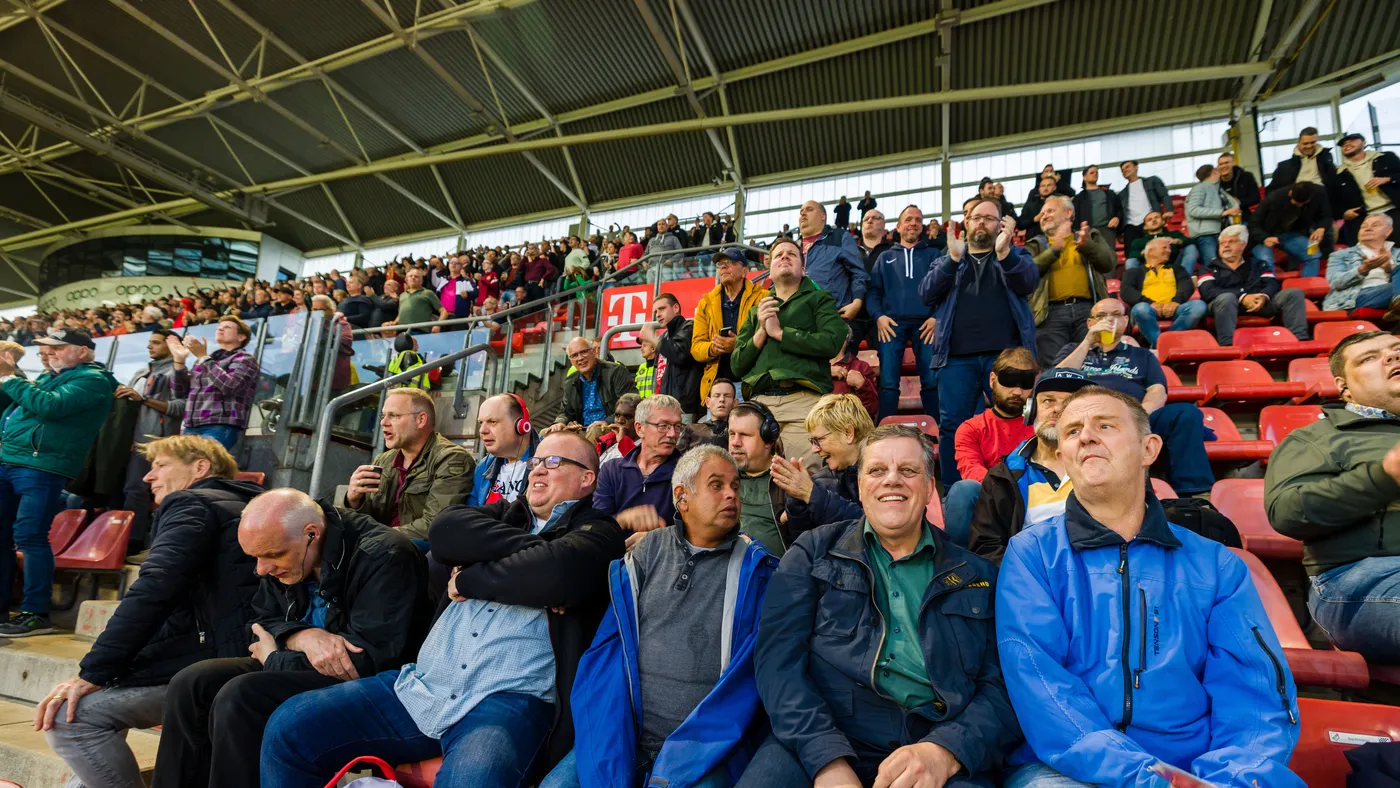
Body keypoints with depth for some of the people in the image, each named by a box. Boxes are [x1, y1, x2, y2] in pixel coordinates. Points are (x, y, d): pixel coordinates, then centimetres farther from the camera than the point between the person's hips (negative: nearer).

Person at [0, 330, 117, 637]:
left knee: (29, 537, -9)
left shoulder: (92, 379, -6)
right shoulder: (49, 377, 21)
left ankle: (35, 614, -2)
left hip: (41, 467, -9)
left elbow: (49, 406, -20)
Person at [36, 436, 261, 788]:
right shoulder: (240, 506, 24)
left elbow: (154, 591, -19)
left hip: (210, 662, -10)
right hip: (230, 656, 10)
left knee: (68, 713, -12)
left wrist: (92, 673, -15)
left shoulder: (192, 504, -6)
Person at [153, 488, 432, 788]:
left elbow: (368, 659, -26)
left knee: (240, 699, -25)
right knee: (189, 686, -4)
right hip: (301, 665, 9)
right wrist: (302, 636, -19)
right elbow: (262, 624, 7)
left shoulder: (383, 558, -25)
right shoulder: (283, 549, 2)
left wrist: (274, 658, -13)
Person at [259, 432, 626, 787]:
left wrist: (467, 580, -6)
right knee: (288, 728, -1)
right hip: (422, 685, 6)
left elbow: (558, 573, -20)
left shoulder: (597, 530, 3)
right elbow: (445, 532, -1)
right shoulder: (506, 513, 19)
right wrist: (533, 547, -10)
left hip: (509, 699, -6)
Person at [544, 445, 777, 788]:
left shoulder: (755, 568, 1)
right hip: (625, 734, 3)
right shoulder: (650, 548, 7)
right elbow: (610, 647, 4)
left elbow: (753, 664, -6)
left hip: (707, 746, -2)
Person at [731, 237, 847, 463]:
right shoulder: (756, 311, 25)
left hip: (803, 400, -3)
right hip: (759, 402, 3)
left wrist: (779, 332, -1)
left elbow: (832, 342, -5)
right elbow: (737, 366, 16)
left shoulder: (819, 299, 15)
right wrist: (761, 332, 1)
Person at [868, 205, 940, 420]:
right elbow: (873, 289, 13)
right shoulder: (885, 257, 22)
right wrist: (878, 316, -5)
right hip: (892, 323, 0)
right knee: (888, 382, -8)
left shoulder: (933, 254, 19)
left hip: (925, 323, 0)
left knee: (931, 381, -5)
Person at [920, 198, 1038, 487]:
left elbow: (1028, 282, -6)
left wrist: (1003, 251, -21)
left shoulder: (1016, 255, 16)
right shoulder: (947, 259, 18)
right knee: (952, 426, 0)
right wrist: (953, 258, -12)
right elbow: (926, 294, 0)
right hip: (957, 357, 1)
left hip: (1005, 355, 0)